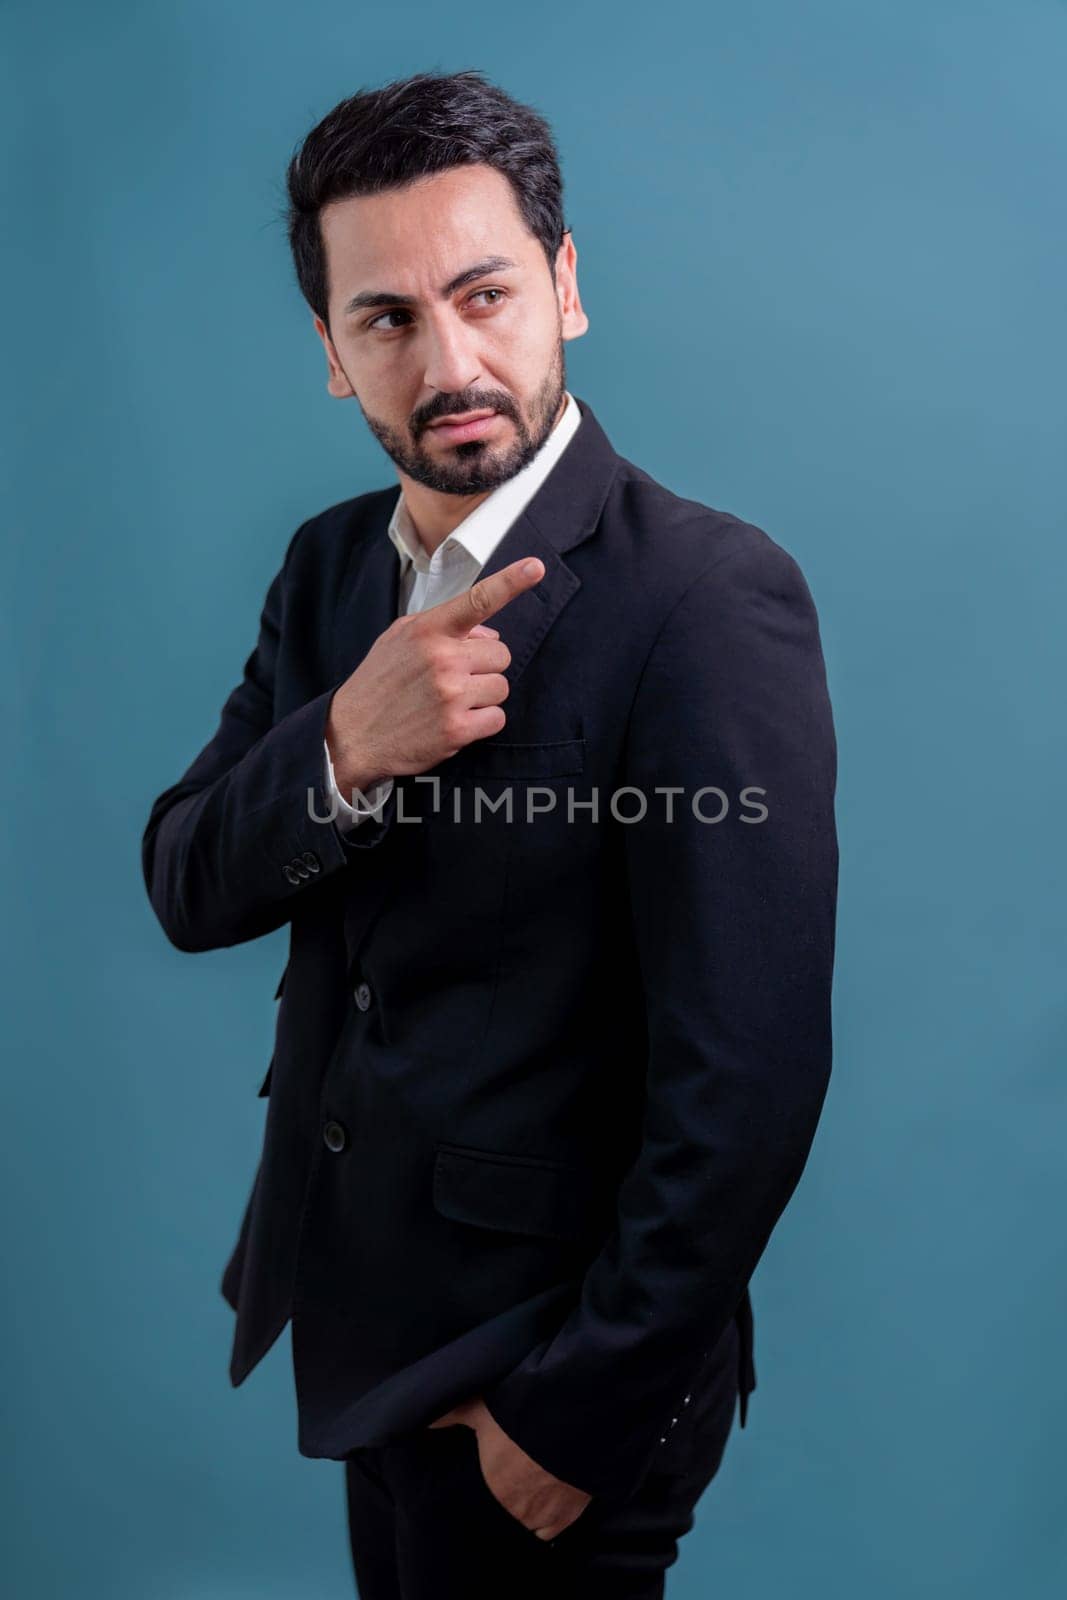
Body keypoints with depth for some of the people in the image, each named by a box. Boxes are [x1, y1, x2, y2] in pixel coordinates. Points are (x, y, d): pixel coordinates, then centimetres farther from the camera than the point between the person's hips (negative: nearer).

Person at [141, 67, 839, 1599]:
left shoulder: (710, 596, -22)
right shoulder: (331, 563, 1)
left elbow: (748, 1076, -23)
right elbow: (185, 887, -2)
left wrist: (584, 1406, -15)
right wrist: (342, 748, -22)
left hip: (544, 1355, -6)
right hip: (359, 1304, 7)